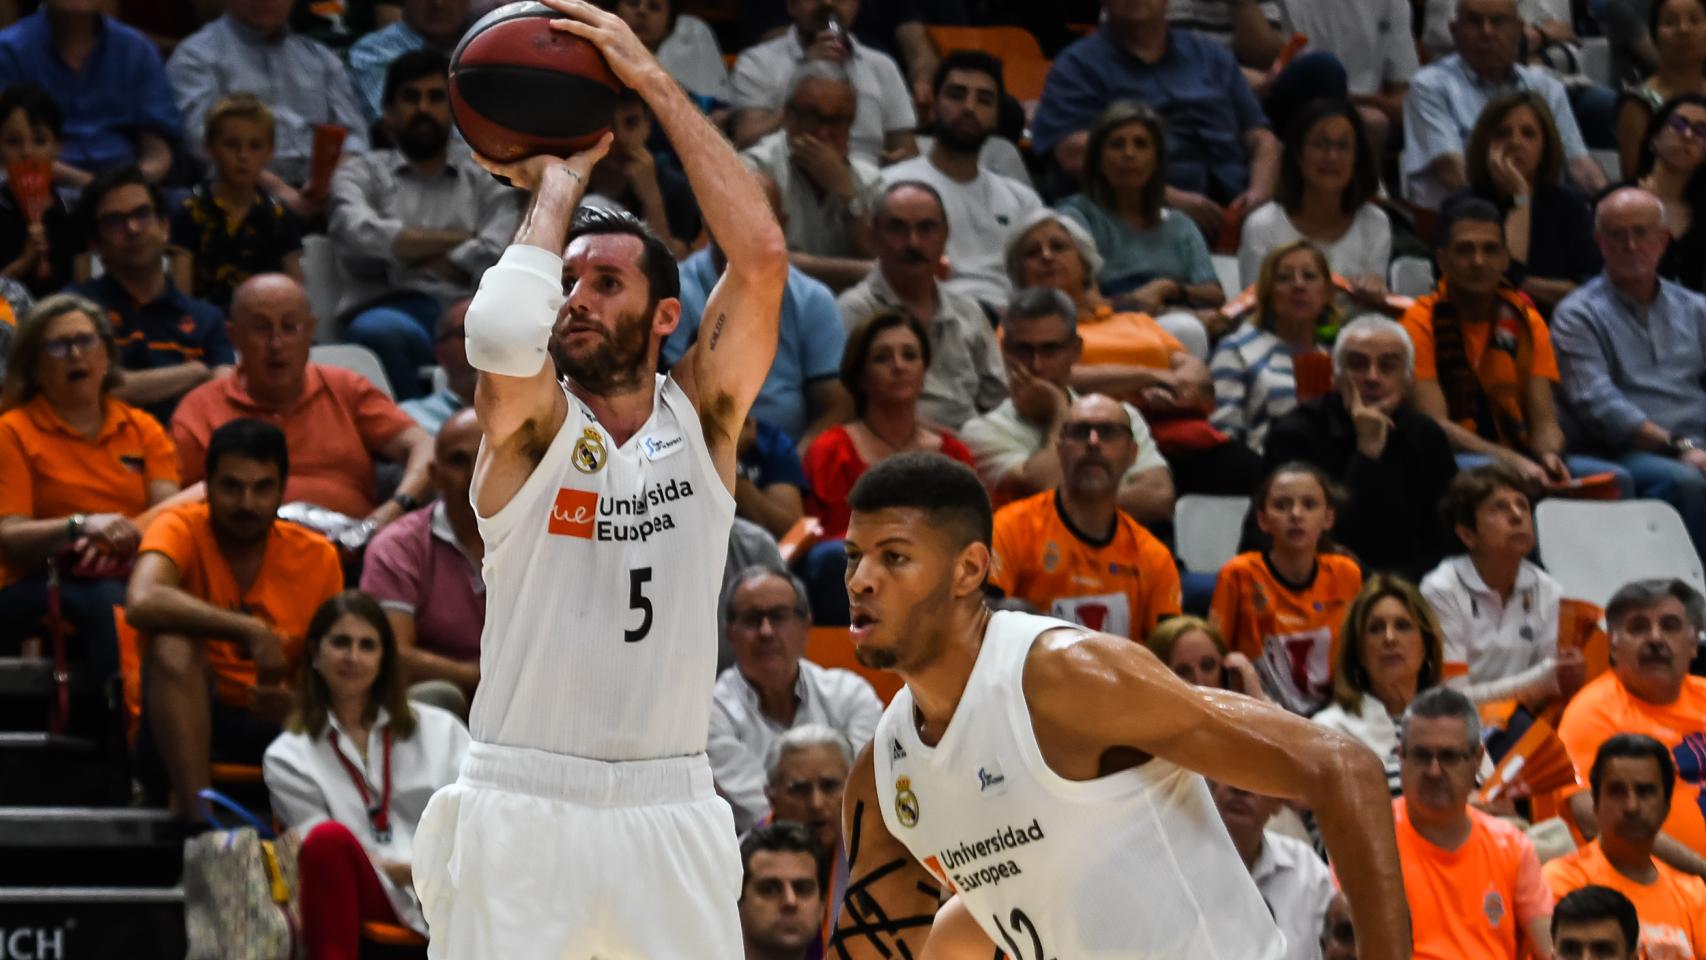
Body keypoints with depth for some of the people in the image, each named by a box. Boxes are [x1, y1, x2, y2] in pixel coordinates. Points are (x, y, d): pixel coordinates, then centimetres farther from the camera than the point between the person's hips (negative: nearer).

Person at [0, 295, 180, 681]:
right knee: (111, 602, -37)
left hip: (133, 574, 3)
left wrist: (123, 536, -18)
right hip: (38, 588, -3)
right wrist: (80, 526, -22)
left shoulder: (142, 428, 20)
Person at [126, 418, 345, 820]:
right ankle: (196, 820, -39)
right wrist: (251, 631, -30)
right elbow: (142, 603, -31)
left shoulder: (317, 556, 3)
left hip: (276, 727, 2)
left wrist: (294, 704, -20)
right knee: (175, 642, -33)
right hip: (181, 729, -2)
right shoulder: (181, 528, -8)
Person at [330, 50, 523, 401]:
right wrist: (460, 239, 5)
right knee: (379, 331, -41)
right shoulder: (361, 173, 23)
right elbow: (361, 236, 0)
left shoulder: (487, 183, 25)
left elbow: (496, 256, 5)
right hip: (391, 309, -1)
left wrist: (406, 252, 3)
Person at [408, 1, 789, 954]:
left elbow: (763, 256, -8)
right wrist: (557, 183, -7)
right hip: (523, 807, -2)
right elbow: (503, 333, -25)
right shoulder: (530, 426, -1)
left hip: (668, 814, 3)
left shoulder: (701, 417, 6)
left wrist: (654, 80, -7)